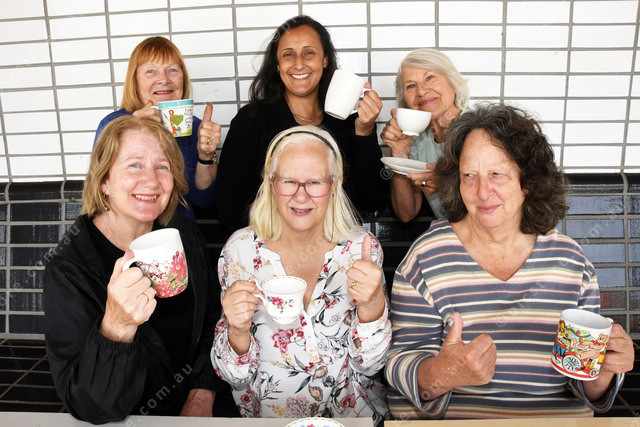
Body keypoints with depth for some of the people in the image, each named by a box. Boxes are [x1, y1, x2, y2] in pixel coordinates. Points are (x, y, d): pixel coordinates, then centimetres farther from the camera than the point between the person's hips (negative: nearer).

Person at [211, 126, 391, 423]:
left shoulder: (362, 249, -6)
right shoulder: (241, 250, -7)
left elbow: (369, 365, -4)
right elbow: (234, 376, -3)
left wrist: (372, 304, -22)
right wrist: (238, 331, -24)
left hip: (352, 413, 1)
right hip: (265, 415, 0)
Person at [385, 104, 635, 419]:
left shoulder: (571, 261, 2)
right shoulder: (427, 257, -6)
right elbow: (402, 361, -8)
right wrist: (440, 374, -26)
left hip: (560, 417, 3)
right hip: (451, 418, -2)